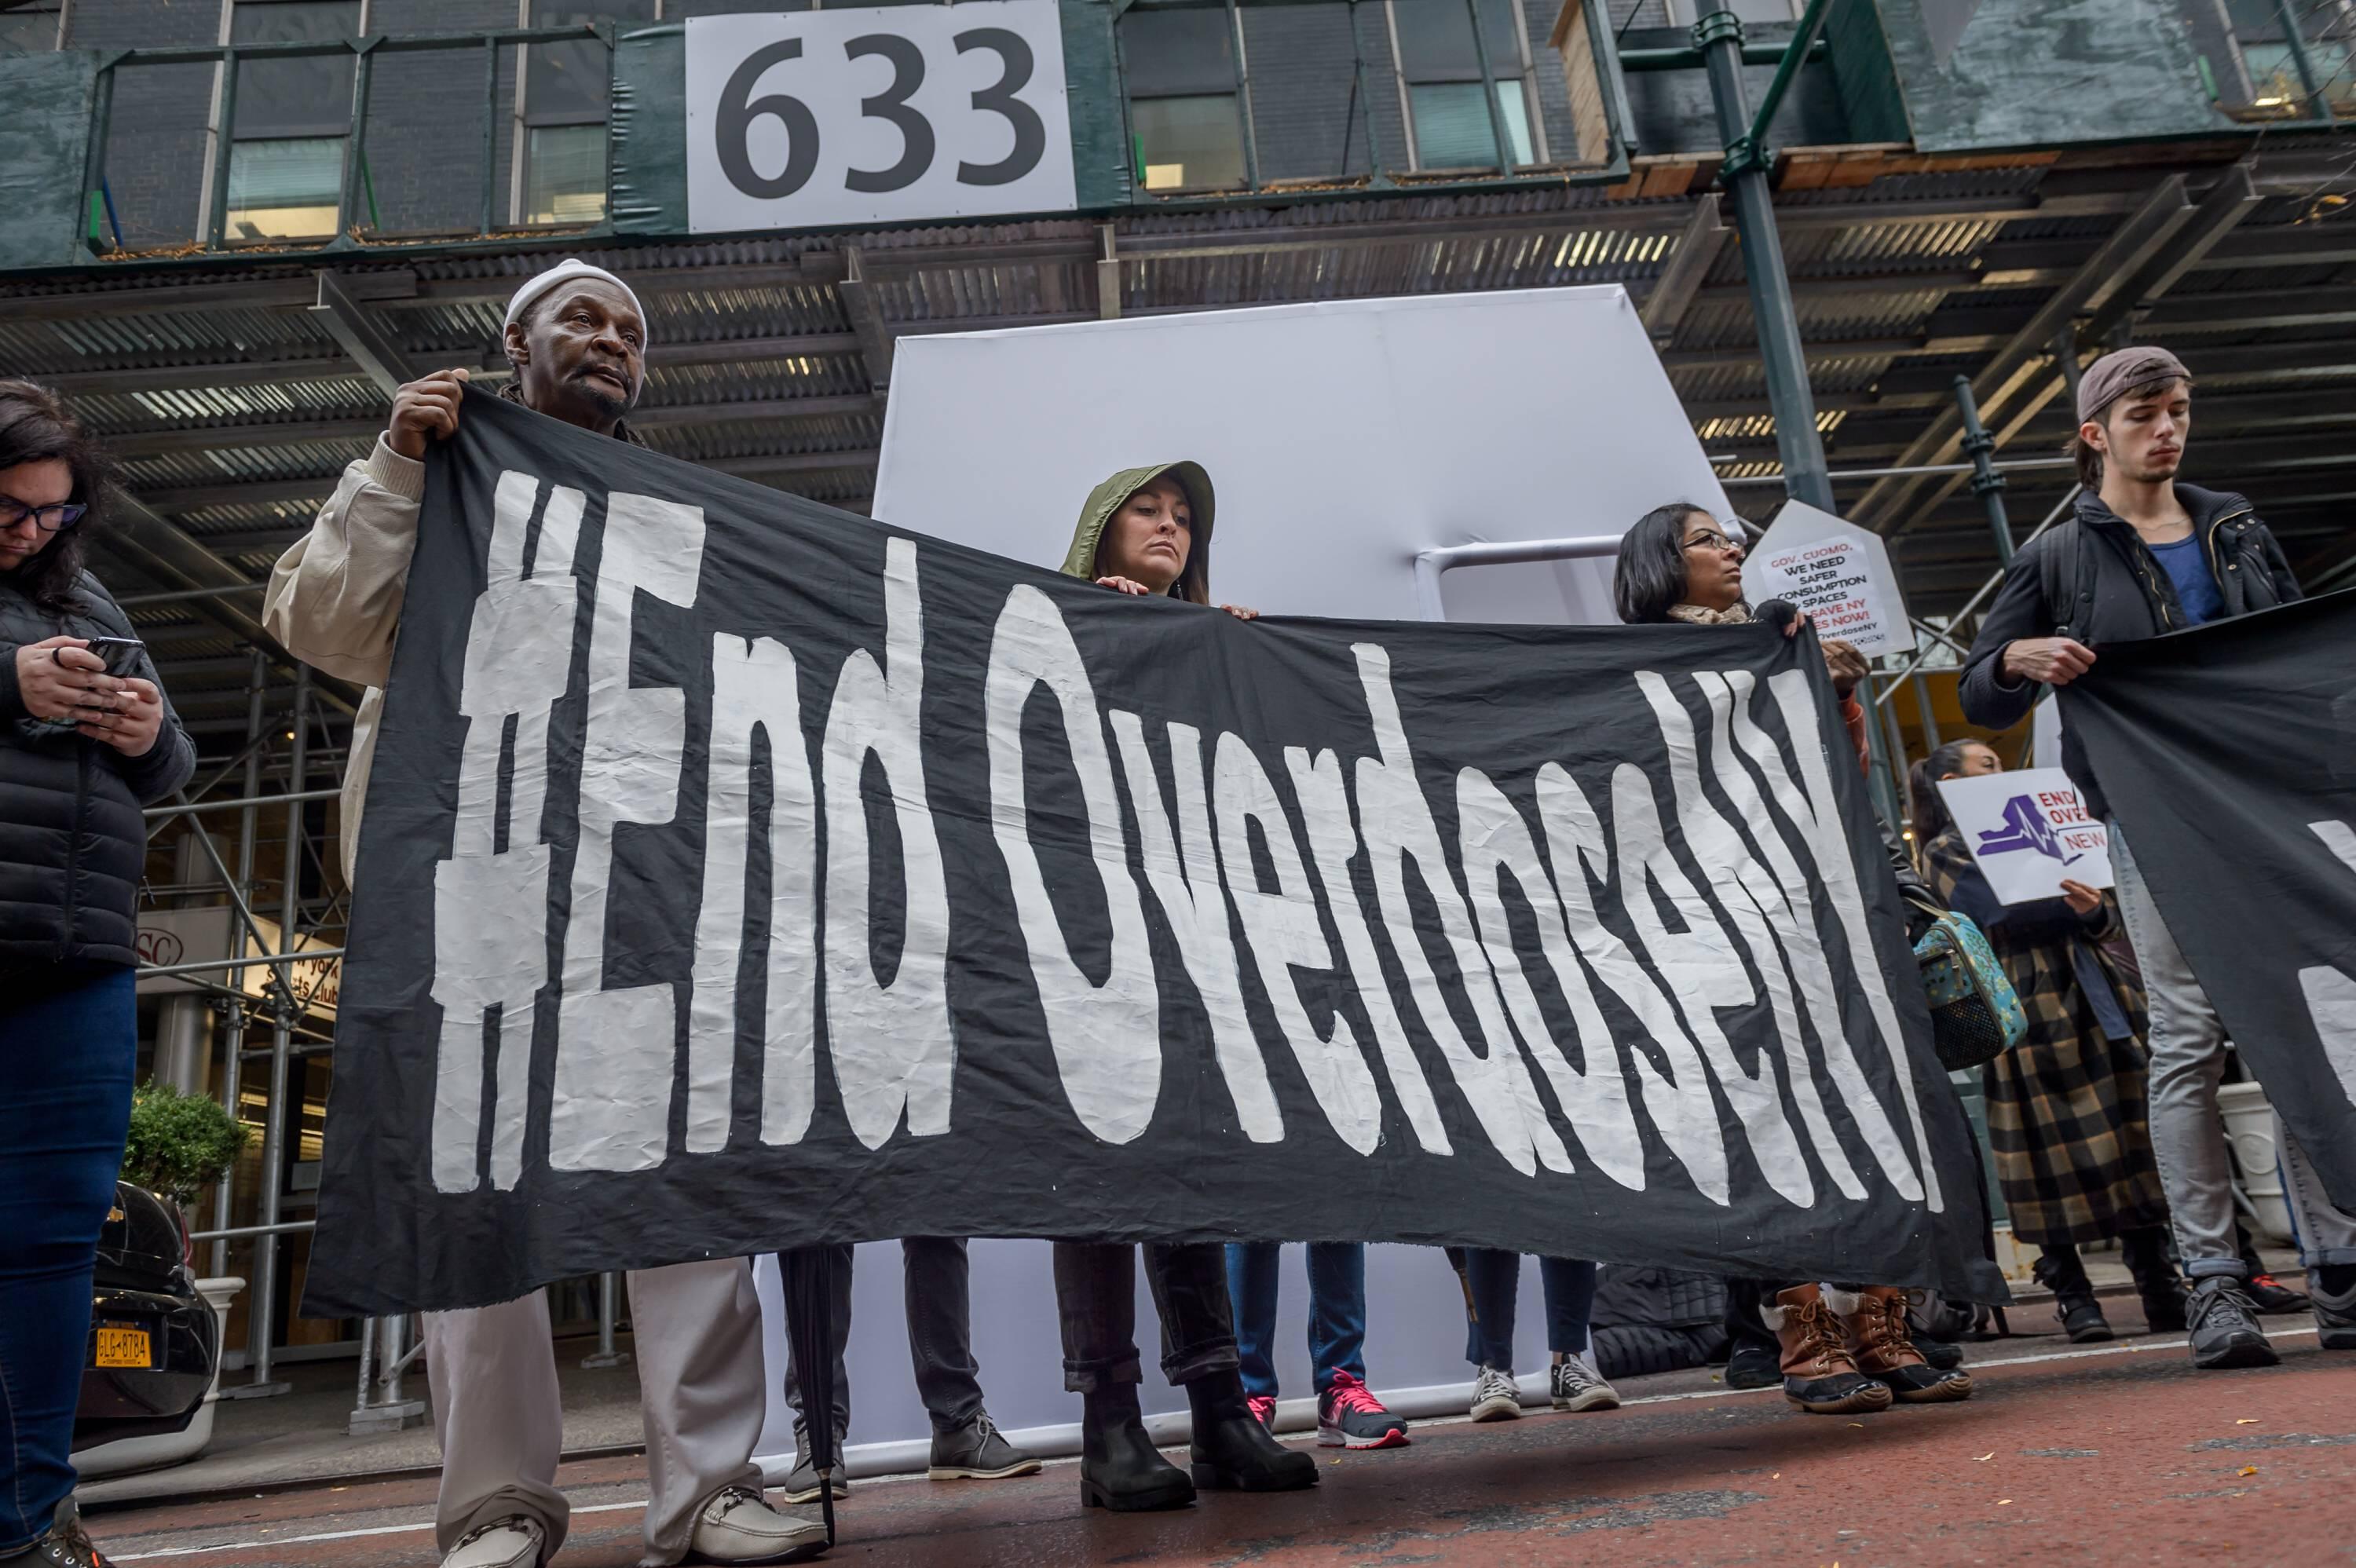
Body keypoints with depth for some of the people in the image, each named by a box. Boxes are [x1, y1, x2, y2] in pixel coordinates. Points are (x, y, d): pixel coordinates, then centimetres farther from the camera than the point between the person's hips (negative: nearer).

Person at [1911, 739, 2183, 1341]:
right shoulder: (1946, 851, 4)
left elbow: (2109, 921, 13)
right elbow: (2002, 914, -12)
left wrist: (2096, 911, -10)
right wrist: (2075, 904, -3)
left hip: (2094, 997, 6)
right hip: (2031, 1010, -6)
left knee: (2133, 1137, 2)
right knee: (2054, 1153, -4)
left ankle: (2162, 1288, 10)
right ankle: (2072, 1295, 5)